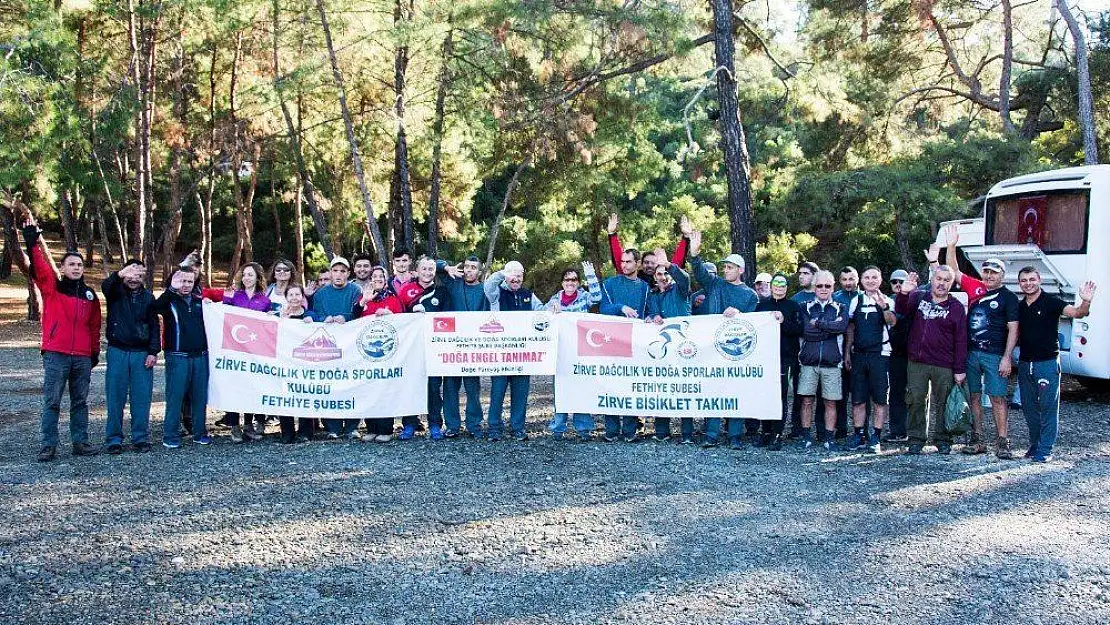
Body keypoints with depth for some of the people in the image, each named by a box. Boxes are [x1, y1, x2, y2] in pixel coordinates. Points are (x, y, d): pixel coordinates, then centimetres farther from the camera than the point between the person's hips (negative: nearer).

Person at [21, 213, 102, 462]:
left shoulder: (90, 295, 11)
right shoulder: (51, 287, 1)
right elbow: (39, 266, -17)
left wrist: (95, 351, 16)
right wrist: (32, 243, -31)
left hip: (82, 357, 4)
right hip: (55, 355, -4)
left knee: (80, 402, 10)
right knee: (52, 402, -1)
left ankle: (80, 442, 18)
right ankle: (49, 445, 4)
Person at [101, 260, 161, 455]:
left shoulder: (148, 297, 8)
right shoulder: (115, 292, 3)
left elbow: (154, 326, 8)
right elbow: (106, 285, -22)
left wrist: (153, 351, -3)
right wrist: (119, 275, -44)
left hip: (142, 353, 1)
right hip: (117, 352, -1)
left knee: (142, 398, 2)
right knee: (115, 397, 1)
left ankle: (141, 438, 10)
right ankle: (114, 439, 9)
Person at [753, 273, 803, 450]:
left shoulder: (793, 306, 6)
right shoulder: (762, 305, 15)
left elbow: (800, 329, -5)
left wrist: (784, 321, -17)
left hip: (785, 357, -3)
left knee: (780, 396, -3)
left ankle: (777, 436, 1)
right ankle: (765, 432, 15)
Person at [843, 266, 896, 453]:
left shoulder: (887, 301, 0)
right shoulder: (856, 301, 11)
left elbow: (892, 321, -20)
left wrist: (884, 307, -38)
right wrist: (847, 352, 11)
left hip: (880, 354, -3)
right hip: (858, 354, 4)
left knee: (879, 399, -1)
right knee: (858, 399, 5)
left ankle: (876, 437, 5)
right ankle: (859, 435, 13)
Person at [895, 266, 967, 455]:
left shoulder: (956, 307, 1)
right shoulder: (918, 298, 8)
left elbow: (961, 341, -2)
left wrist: (960, 369, -6)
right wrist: (903, 293, -21)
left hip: (944, 367, -2)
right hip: (916, 363, 2)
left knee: (943, 404, 4)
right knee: (916, 401, 5)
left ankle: (942, 439, 17)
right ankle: (916, 439, 15)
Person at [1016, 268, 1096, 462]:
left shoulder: (1051, 302, -8)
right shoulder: (1019, 306, 9)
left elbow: (1077, 313, -22)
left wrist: (1085, 302, -42)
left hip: (1047, 363, -6)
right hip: (1025, 364, 6)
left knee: (1048, 407, -2)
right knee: (1029, 407, 11)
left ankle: (1044, 450, 1)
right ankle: (1034, 445, 23)